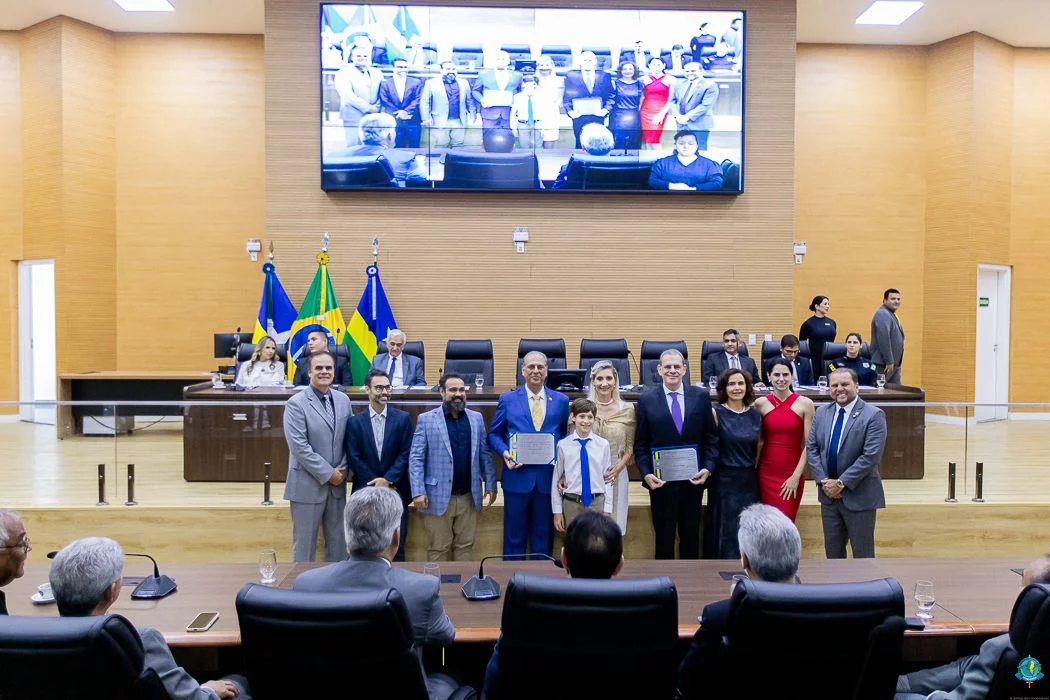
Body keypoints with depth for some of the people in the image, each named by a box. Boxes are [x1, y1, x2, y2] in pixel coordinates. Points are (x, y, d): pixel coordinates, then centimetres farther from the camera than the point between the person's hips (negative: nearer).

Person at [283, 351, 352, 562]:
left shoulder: (343, 400, 6)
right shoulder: (296, 404, -11)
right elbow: (299, 447, -17)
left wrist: (342, 470, -3)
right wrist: (327, 473, -14)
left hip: (337, 483, 5)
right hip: (308, 485, -5)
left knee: (338, 540, 13)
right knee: (305, 543, 6)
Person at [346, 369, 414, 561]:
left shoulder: (403, 419, 2)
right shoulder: (355, 422, 2)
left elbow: (405, 454, -2)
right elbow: (353, 458, -2)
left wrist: (388, 480, -12)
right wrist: (376, 482, -8)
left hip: (396, 490, 0)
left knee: (396, 545, -2)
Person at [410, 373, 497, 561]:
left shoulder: (476, 418, 8)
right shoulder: (426, 419, -3)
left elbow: (484, 454, 10)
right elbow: (416, 458, -7)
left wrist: (490, 485, 5)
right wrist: (418, 492, -14)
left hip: (468, 497, 3)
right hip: (438, 497, -3)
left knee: (465, 546, 12)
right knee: (437, 549, 7)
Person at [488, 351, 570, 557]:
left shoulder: (561, 401, 6)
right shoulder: (507, 399, 3)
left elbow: (567, 436, 12)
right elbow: (494, 434, 7)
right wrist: (504, 452, -11)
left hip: (548, 478, 1)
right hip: (517, 477, -1)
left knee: (543, 539, 10)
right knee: (514, 538, 8)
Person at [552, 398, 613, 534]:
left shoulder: (603, 444, -2)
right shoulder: (563, 445, -4)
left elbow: (608, 479, 3)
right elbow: (556, 479, 1)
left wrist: (607, 510, 1)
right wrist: (557, 511, 2)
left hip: (597, 503, 0)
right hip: (571, 504, 0)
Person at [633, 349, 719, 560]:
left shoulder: (701, 397, 1)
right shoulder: (646, 400, -2)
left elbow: (711, 438, 4)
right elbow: (640, 445, 0)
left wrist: (708, 468, -9)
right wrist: (646, 474, -13)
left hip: (693, 480, 2)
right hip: (661, 482, -1)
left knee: (691, 536, 15)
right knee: (664, 538, 10)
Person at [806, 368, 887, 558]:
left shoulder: (873, 415, -11)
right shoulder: (822, 413, 6)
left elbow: (871, 456, -18)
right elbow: (811, 448, 5)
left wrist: (842, 483, -18)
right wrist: (823, 481, -8)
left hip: (859, 496, -5)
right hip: (828, 493, 5)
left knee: (863, 553, 7)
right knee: (832, 550, 16)